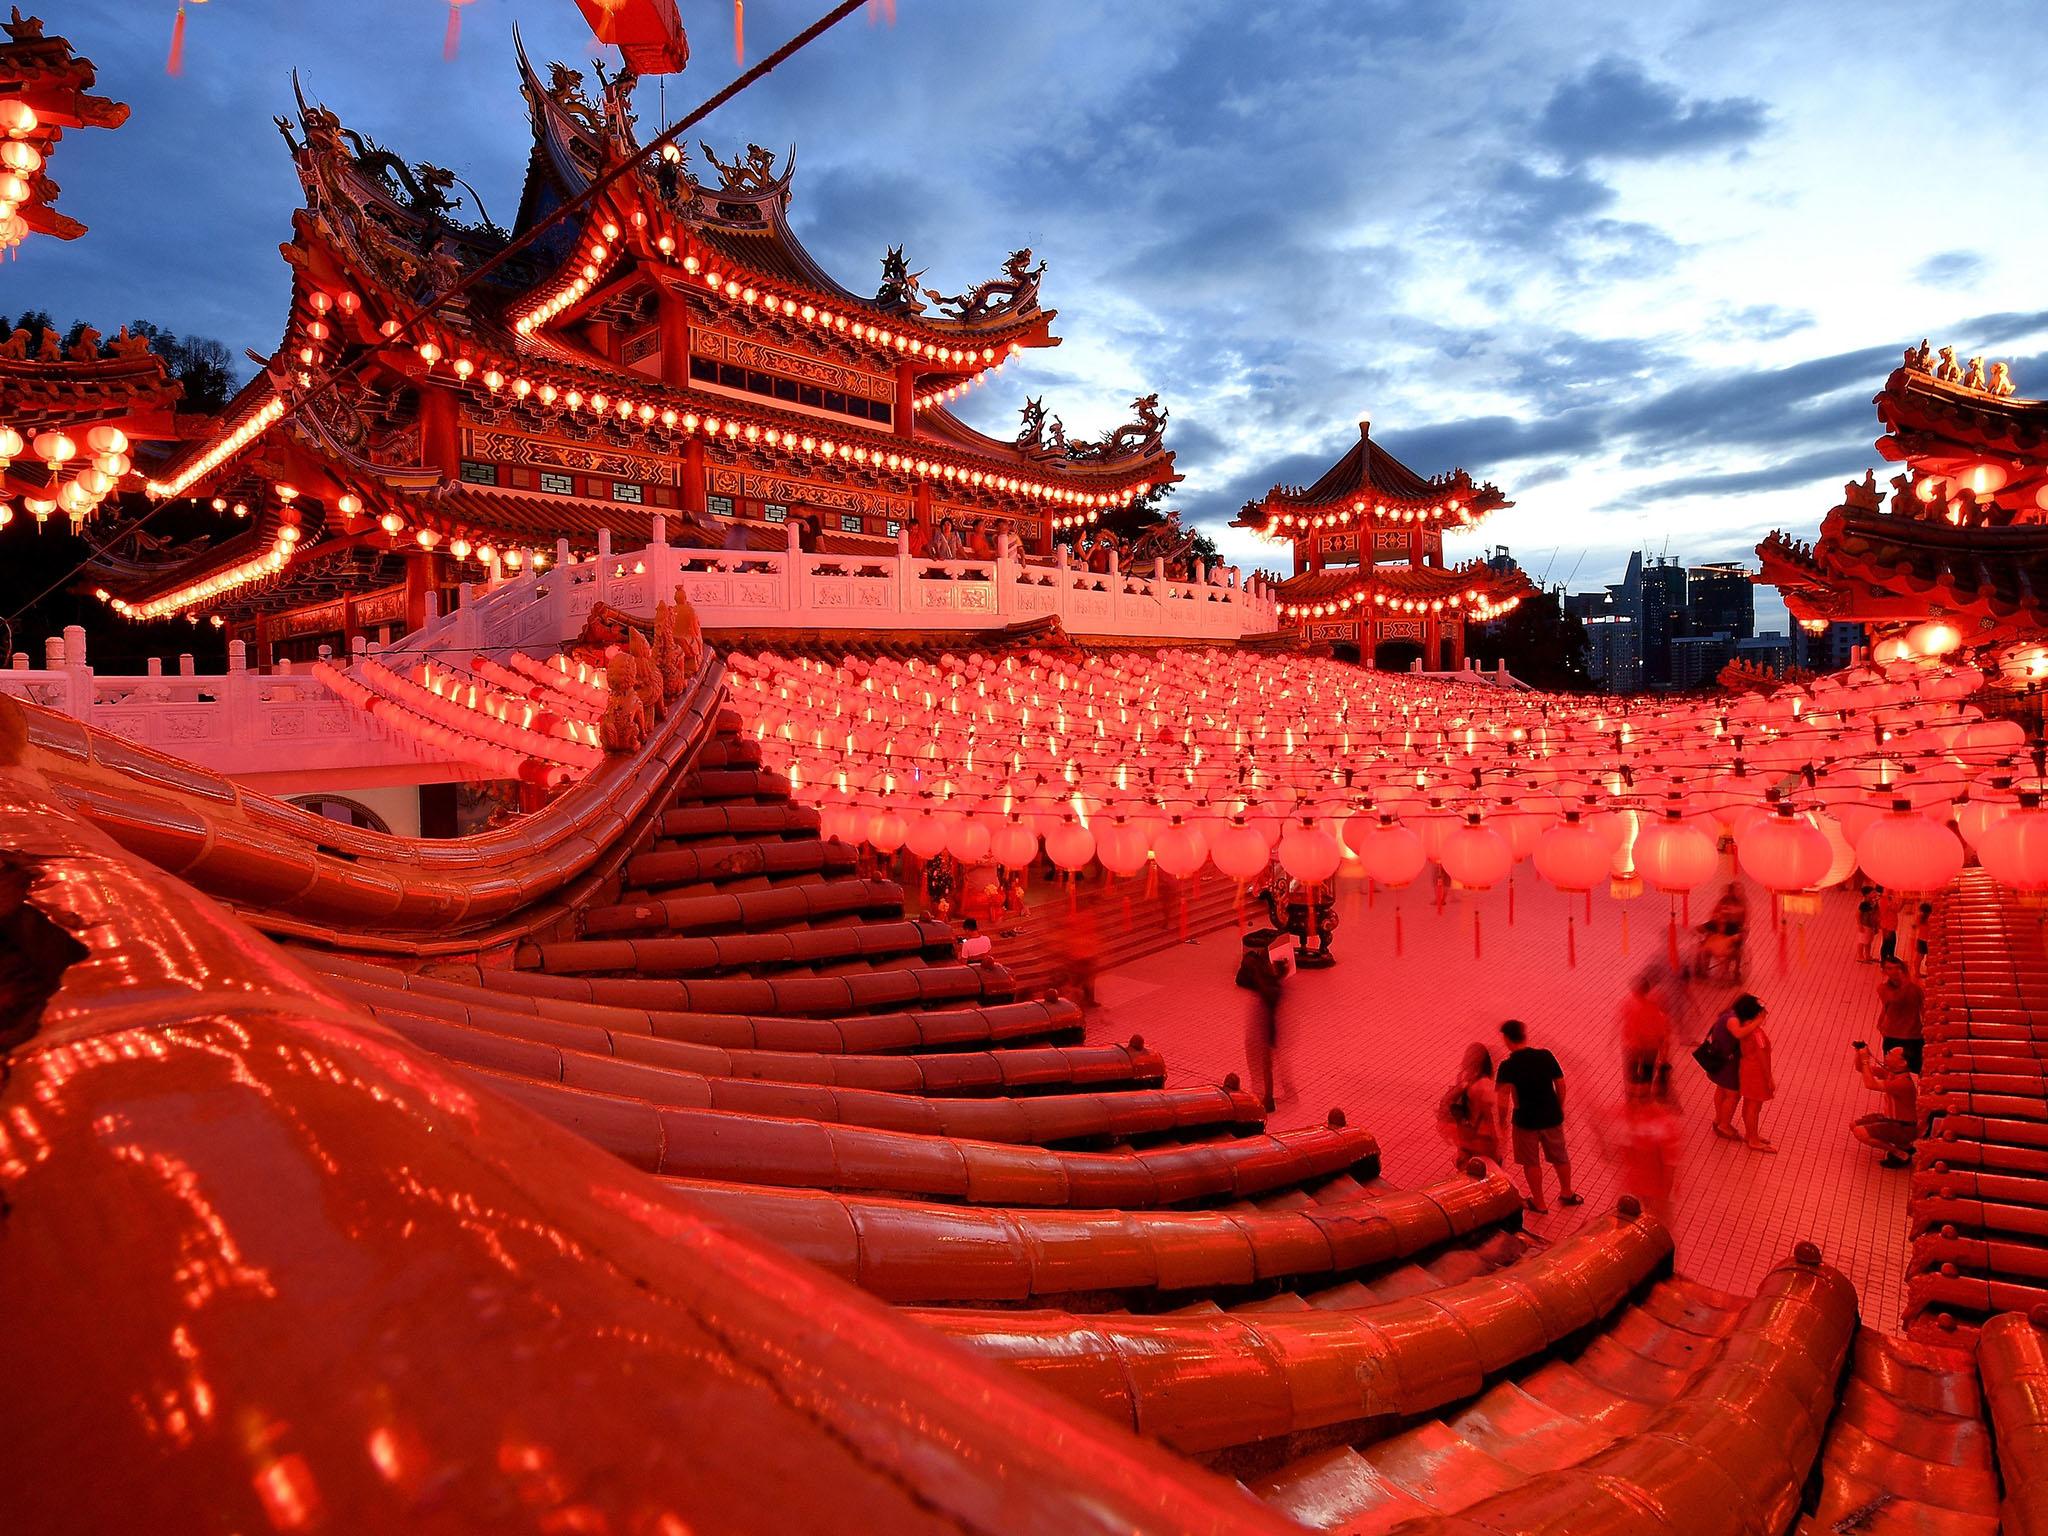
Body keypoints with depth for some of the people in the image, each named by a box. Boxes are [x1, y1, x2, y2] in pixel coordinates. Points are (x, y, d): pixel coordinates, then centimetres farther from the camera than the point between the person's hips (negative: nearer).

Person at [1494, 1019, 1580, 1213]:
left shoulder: (1507, 1066, -20)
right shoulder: (1546, 1056, -11)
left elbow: (1503, 1099, -25)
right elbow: (1561, 1084, -2)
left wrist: (1503, 1120, -10)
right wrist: (1559, 1108, 14)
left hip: (1525, 1120, -3)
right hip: (1551, 1116, 3)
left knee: (1531, 1162, 17)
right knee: (1560, 1156, 25)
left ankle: (1539, 1203, 30)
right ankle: (1567, 1193, 44)